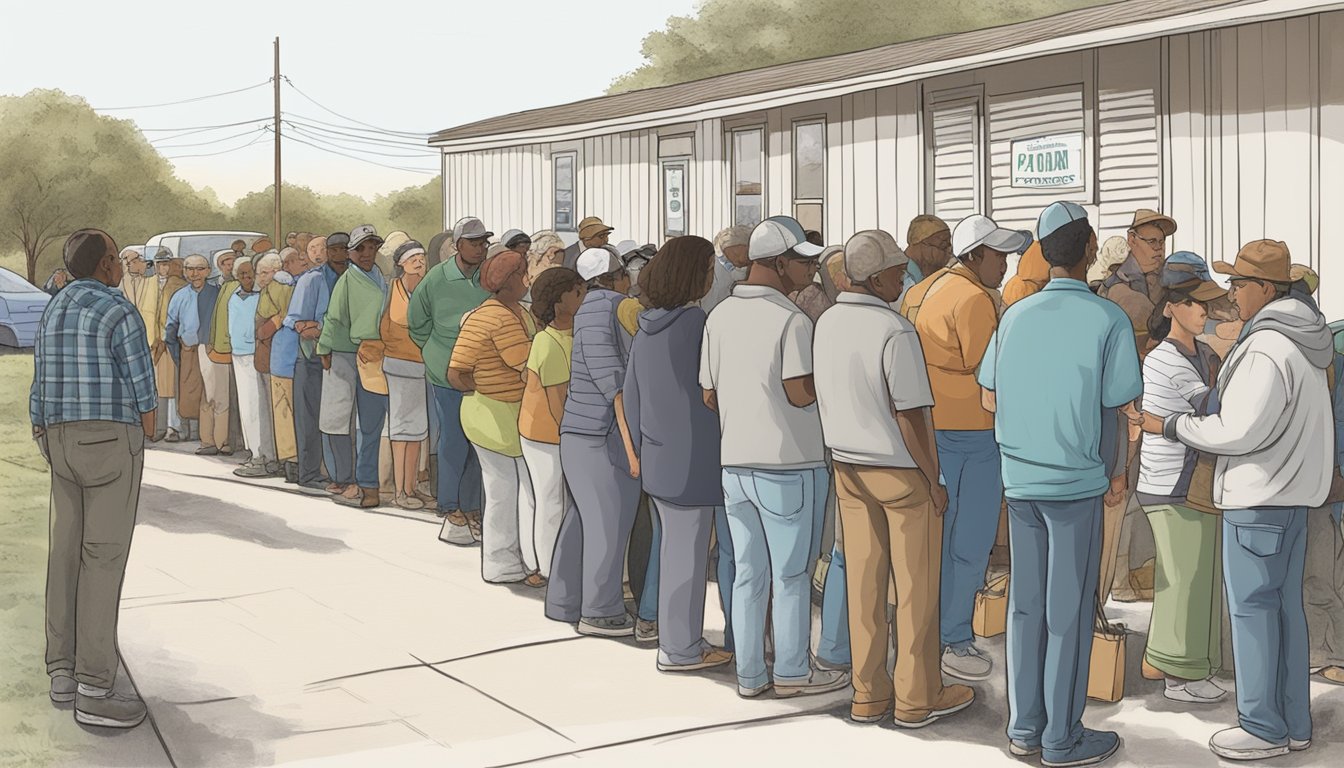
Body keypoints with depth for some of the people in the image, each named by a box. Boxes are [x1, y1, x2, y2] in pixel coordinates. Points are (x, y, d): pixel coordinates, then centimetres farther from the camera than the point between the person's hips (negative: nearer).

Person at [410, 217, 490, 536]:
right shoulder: (437, 278, -5)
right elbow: (417, 324, 8)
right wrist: (441, 352, 8)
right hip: (448, 374, -3)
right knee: (453, 441, -1)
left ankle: (470, 506, 19)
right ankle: (451, 507, 12)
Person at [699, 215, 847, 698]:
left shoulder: (719, 317, 7)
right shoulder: (792, 320, -14)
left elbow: (708, 396, 9)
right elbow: (802, 393, -17)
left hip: (734, 462, 6)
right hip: (788, 463, -6)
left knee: (748, 573, 12)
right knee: (791, 575, 6)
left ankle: (749, 675, 18)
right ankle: (791, 673, 15)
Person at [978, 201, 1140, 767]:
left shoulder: (1014, 315, 4)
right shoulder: (1108, 320, -11)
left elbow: (989, 399, 8)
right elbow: (1119, 411, -9)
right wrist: (1117, 472, 6)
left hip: (1019, 480, 5)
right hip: (1077, 483, -5)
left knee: (1025, 604, 13)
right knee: (1069, 613, 4)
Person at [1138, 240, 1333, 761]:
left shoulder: (1266, 350, -20)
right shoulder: (1303, 339, 12)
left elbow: (1238, 432, -21)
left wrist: (1169, 426, -12)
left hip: (1259, 495, -10)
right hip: (1292, 488, 10)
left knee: (1252, 606, -1)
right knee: (1286, 604, 13)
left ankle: (1264, 727, 6)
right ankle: (1294, 723, 20)